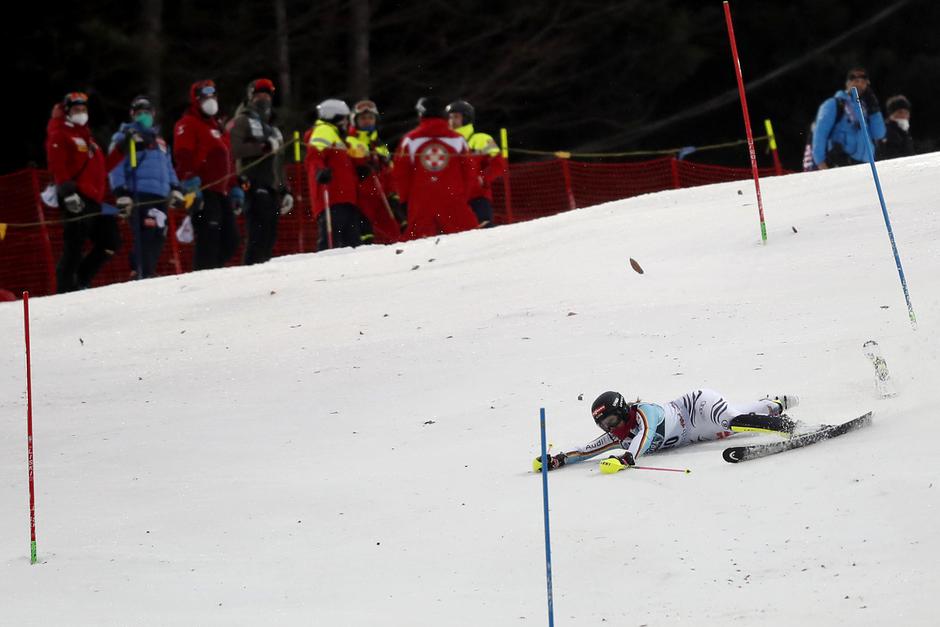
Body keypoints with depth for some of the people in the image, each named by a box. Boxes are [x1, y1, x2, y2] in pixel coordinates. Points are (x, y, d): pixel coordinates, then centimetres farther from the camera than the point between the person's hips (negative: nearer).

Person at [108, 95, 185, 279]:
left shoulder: (158, 139, 28)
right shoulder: (125, 137, 6)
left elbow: (168, 167, 33)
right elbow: (115, 167, -2)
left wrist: (175, 189, 21)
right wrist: (121, 194, -12)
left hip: (160, 196, 7)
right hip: (139, 196, -7)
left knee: (158, 237, 2)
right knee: (146, 236, -16)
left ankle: (139, 270, 16)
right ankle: (144, 274, -18)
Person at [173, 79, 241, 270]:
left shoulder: (217, 126, 28)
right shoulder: (188, 124, -1)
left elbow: (227, 159, 32)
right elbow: (183, 156, -14)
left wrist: (234, 188, 27)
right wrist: (190, 182, -25)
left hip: (221, 192, 9)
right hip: (203, 192, -9)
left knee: (230, 240, 6)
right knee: (209, 238, -16)